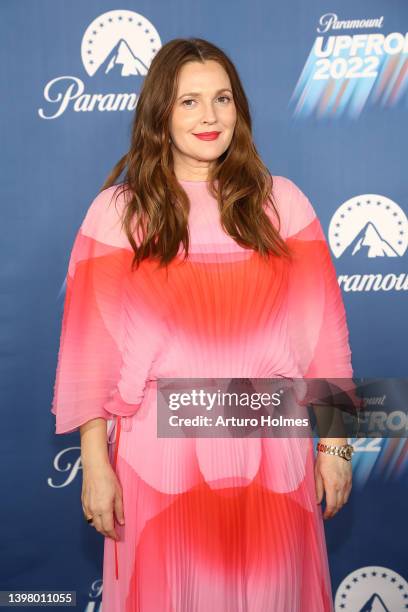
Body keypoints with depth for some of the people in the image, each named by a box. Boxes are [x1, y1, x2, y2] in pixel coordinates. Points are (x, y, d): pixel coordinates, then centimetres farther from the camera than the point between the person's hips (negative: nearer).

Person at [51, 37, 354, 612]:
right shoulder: (117, 211, -1)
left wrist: (334, 444, 1)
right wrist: (94, 462, -5)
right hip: (159, 456, -1)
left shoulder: (282, 202, 2)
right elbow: (91, 345, -2)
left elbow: (323, 329, 2)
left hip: (271, 451, 1)